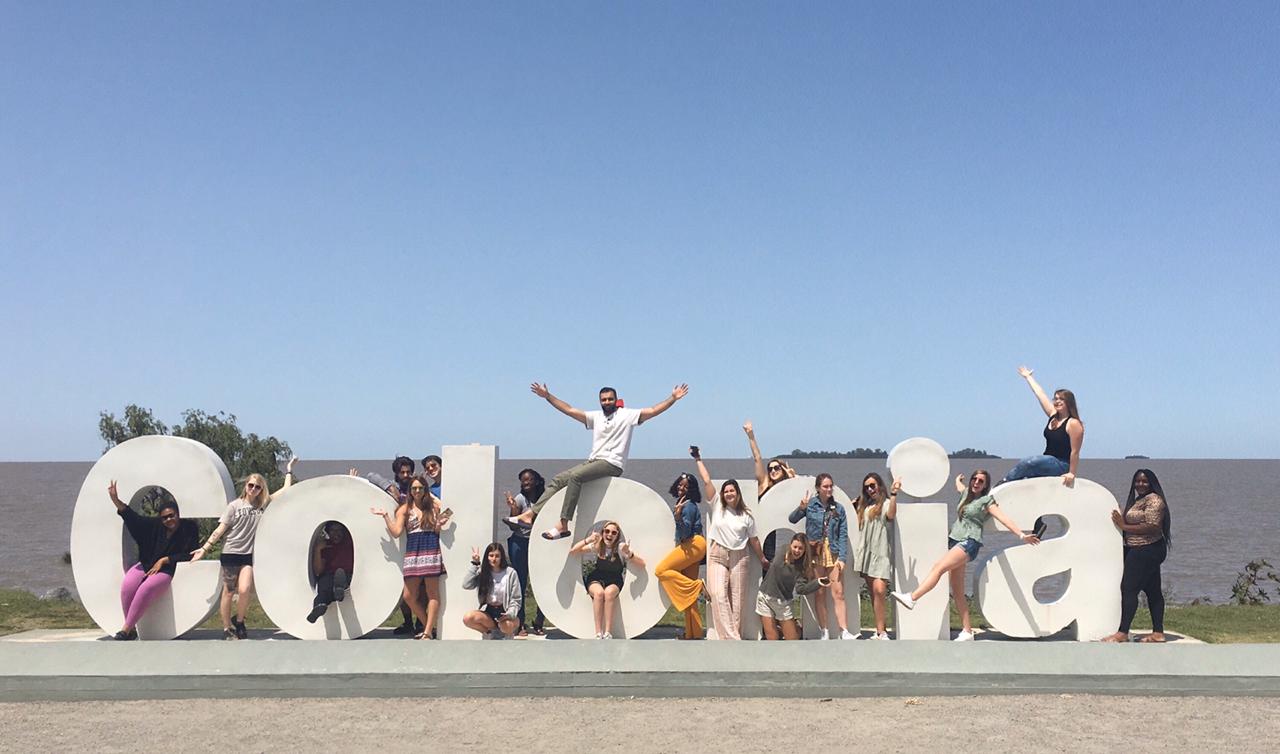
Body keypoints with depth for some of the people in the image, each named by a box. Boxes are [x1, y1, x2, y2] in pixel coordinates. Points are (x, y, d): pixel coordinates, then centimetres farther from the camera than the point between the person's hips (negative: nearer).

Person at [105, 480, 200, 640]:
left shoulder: (189, 529, -5)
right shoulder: (155, 525, 5)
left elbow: (189, 555, -6)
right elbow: (135, 518, -6)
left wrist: (164, 560, -10)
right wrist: (116, 501, -19)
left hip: (168, 571, -4)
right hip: (146, 565, 4)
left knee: (146, 589, -31)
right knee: (127, 586, -25)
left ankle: (126, 628, -20)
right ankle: (132, 629, -16)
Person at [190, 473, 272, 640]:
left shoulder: (263, 505, 6)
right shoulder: (235, 505, -1)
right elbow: (220, 530, -1)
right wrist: (204, 548, -4)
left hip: (248, 555, 1)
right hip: (230, 553, -1)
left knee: (244, 590, -15)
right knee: (228, 592, 4)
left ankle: (239, 621, 10)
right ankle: (227, 628, 16)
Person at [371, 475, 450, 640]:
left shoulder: (434, 506, 10)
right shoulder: (405, 509, 11)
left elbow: (437, 531, 11)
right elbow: (396, 532, 3)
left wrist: (441, 523, -8)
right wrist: (385, 515, -2)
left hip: (431, 550, -2)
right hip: (412, 552, 2)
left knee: (432, 593, -5)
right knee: (409, 596, -1)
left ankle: (428, 631, 0)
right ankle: (429, 627, 13)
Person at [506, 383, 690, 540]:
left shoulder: (628, 415, 4)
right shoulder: (595, 416, 18)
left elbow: (653, 411, -5)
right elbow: (569, 410, 18)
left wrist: (673, 398, -16)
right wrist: (548, 396, 14)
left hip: (612, 464, -7)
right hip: (593, 461, 7)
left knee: (574, 476, -29)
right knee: (558, 480, -3)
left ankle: (563, 525, -33)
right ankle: (531, 514, -8)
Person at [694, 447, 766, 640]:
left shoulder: (746, 516, 5)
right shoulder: (717, 506, 4)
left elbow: (753, 540, 11)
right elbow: (706, 481, 2)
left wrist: (763, 559, 13)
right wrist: (698, 459, 2)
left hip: (738, 557, 1)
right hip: (717, 556, -1)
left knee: (737, 599, 1)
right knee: (719, 595, -14)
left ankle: (735, 636, 6)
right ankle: (730, 637, -15)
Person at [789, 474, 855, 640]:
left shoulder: (838, 508, 3)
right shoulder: (810, 504, 0)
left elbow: (843, 535, 3)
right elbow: (792, 519, -4)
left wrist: (842, 557, -6)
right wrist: (801, 508, -23)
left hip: (834, 554, 1)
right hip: (815, 554, -1)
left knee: (838, 593, -3)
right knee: (819, 594, 5)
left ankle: (844, 632, -3)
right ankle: (824, 632, 11)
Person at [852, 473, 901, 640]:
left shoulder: (886, 503, 2)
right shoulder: (864, 505, 20)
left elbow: (891, 515, -18)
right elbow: (859, 524, 21)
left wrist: (894, 493, -24)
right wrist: (854, 507, 18)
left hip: (881, 553, -6)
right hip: (866, 552, 6)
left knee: (879, 590, -18)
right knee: (873, 593, 4)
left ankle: (880, 632, -14)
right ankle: (881, 631, 8)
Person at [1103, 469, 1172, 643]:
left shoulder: (1153, 499, -12)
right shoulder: (1138, 500, 19)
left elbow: (1152, 527, -21)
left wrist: (1125, 527, -17)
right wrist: (1122, 523, 4)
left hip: (1145, 551, -11)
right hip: (1148, 552, 11)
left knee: (1128, 588, -11)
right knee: (1153, 591, 11)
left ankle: (1122, 633, -11)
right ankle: (1158, 633, 15)